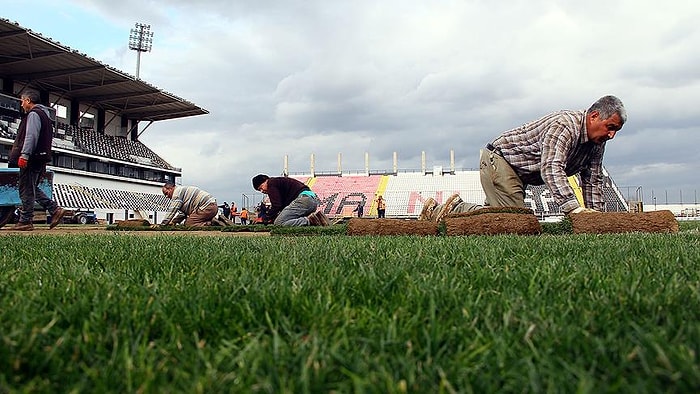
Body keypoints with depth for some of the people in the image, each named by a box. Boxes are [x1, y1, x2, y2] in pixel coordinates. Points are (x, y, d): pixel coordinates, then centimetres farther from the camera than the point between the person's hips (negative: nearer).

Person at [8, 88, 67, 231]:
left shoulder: (33, 114, -8)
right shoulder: (45, 114, 23)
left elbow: (30, 136, -19)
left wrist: (24, 155, -24)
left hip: (32, 159, -10)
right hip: (41, 158, 10)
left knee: (26, 190, -5)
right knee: (32, 188, 15)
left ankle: (25, 221, -2)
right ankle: (55, 209, 7)